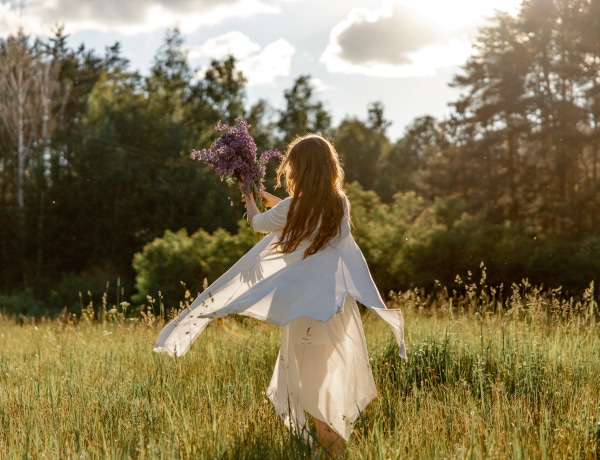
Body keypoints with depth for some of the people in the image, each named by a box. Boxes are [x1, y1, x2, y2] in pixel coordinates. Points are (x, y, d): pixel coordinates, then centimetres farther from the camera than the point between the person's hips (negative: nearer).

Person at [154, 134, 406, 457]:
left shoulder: (291, 209, -15)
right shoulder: (341, 204, -2)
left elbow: (259, 223, 6)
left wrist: (249, 199, 26)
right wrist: (265, 197, 30)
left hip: (305, 306, -5)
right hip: (338, 302, 5)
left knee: (310, 377, 7)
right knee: (340, 368, 18)